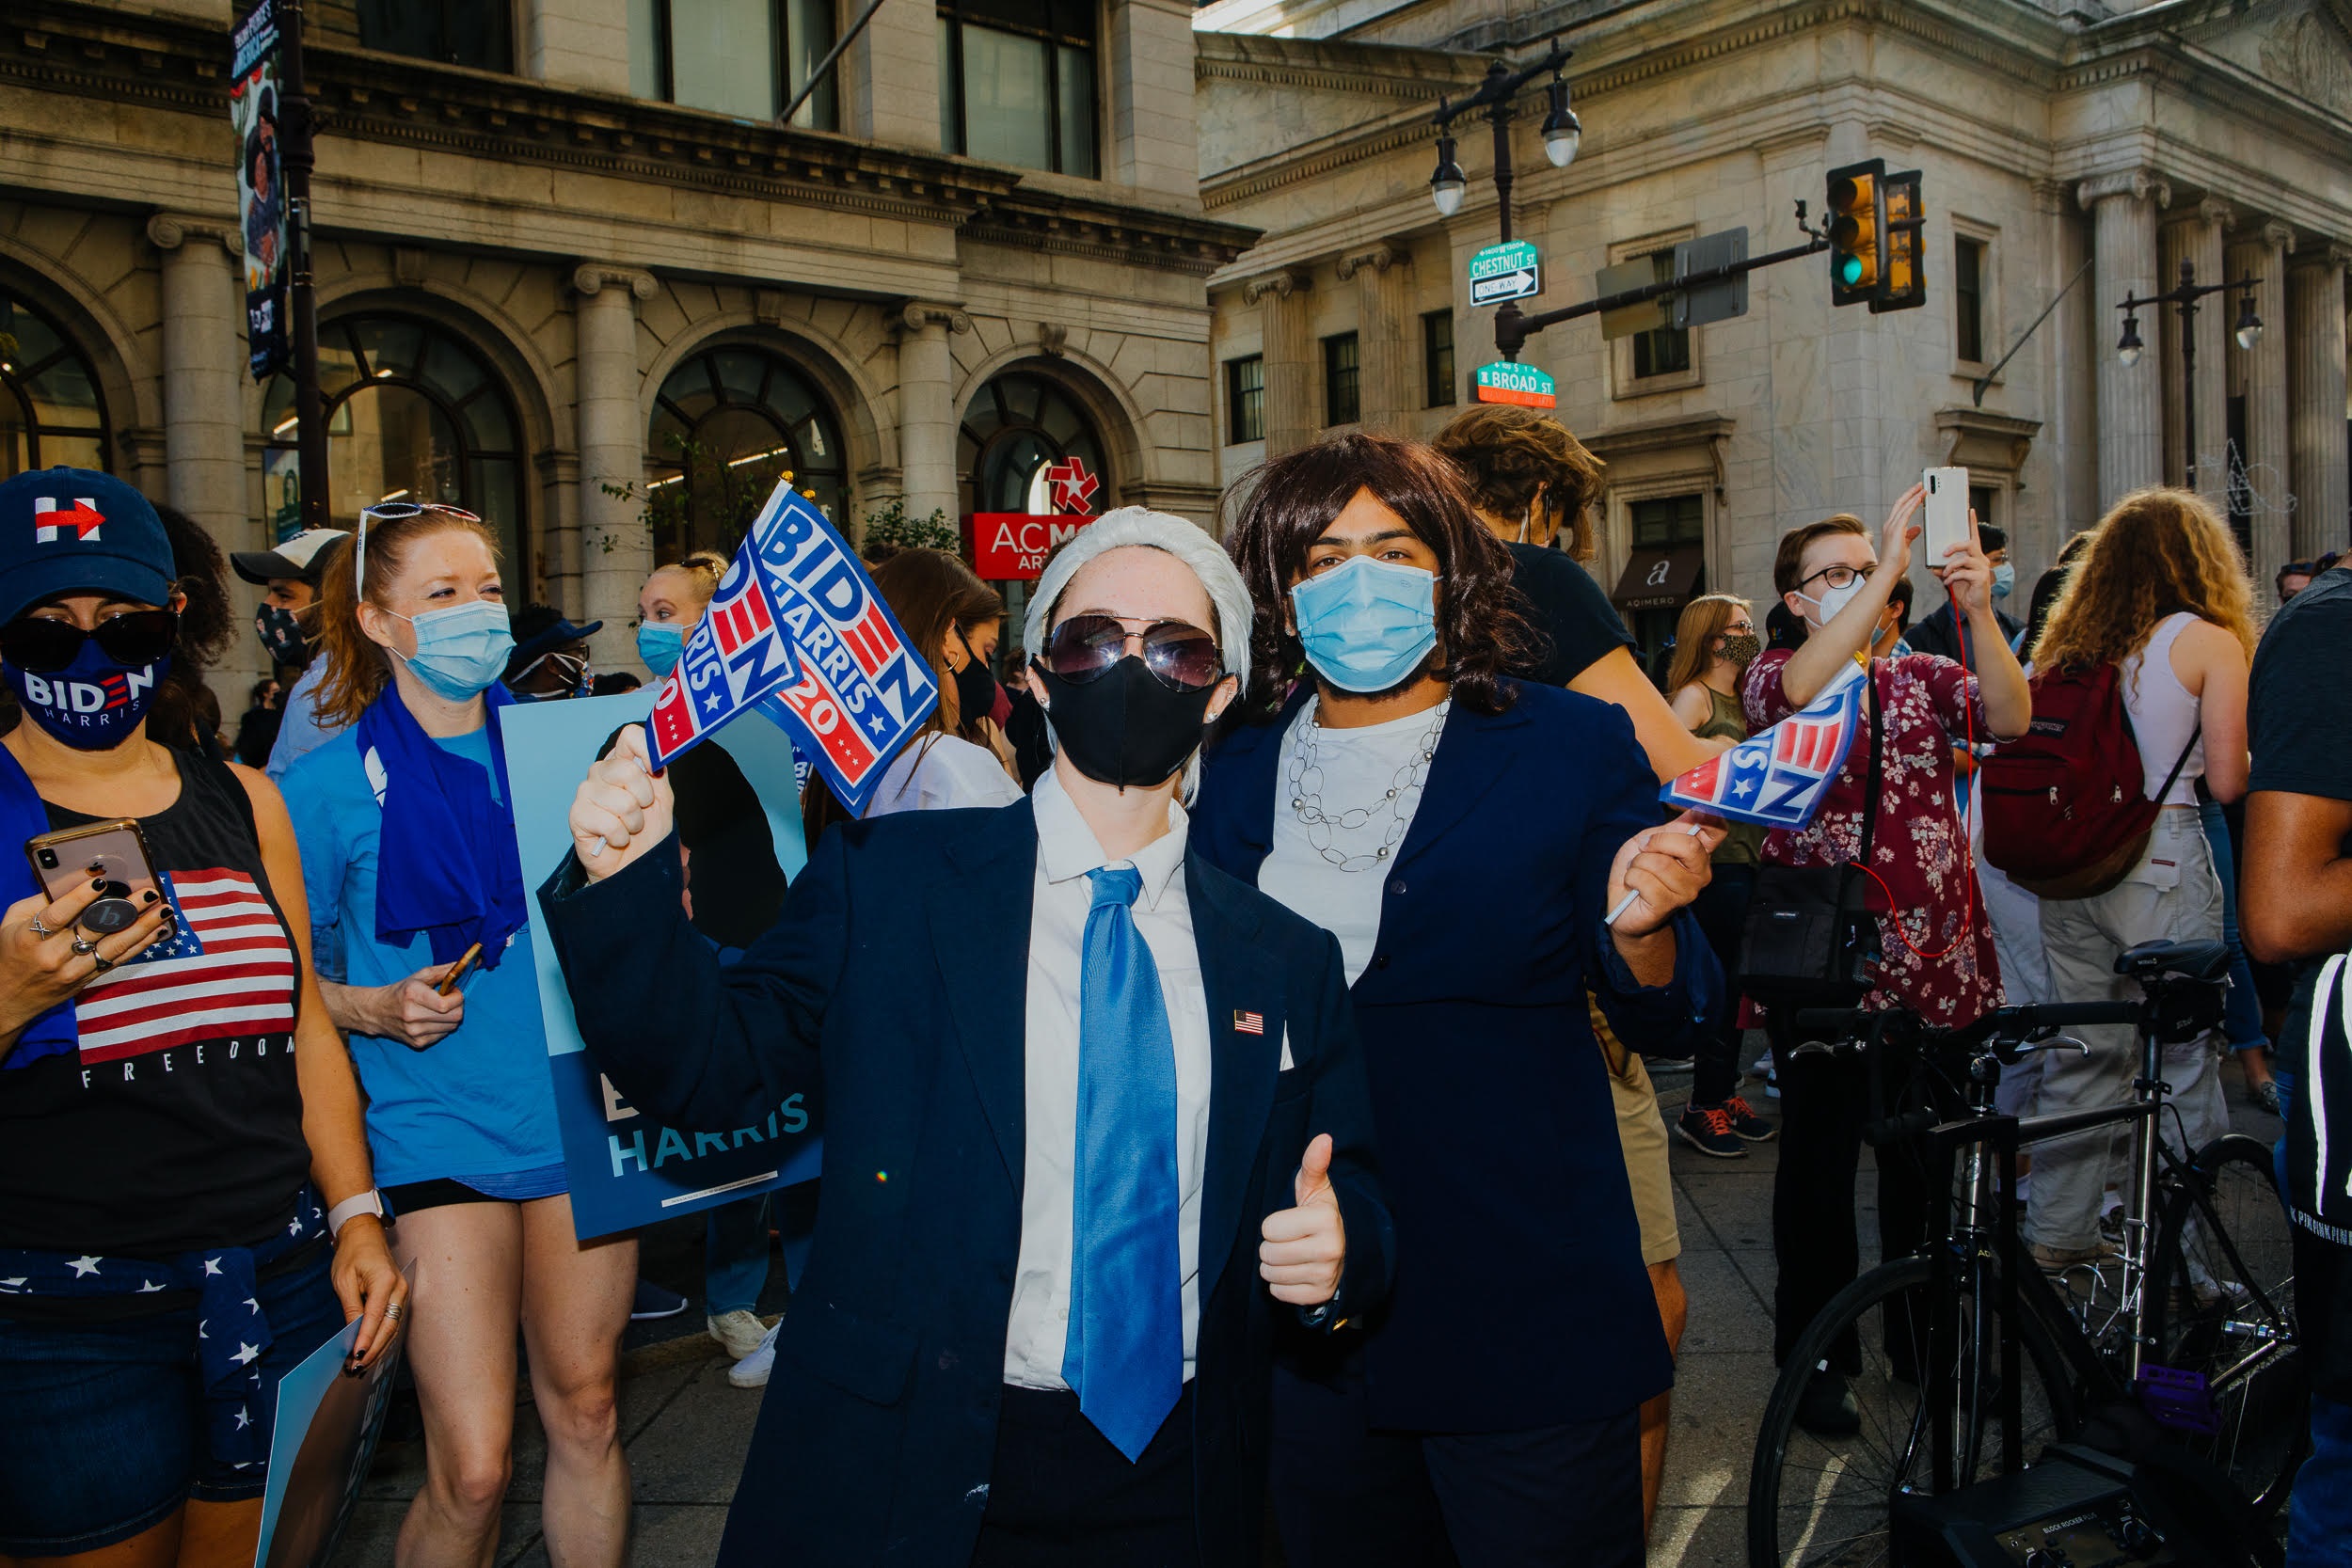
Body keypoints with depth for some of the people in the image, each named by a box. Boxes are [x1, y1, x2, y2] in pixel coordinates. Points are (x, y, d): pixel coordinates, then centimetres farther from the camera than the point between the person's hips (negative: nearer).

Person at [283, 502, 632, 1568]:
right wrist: (378, 1010, -15)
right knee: (471, 1472, -4)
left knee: (585, 1413, 14)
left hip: (584, 1110, 3)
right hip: (440, 1130, -3)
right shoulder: (331, 783, -4)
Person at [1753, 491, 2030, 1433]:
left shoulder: (1923, 677, 11)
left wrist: (1977, 609, -23)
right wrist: (1889, 571, -28)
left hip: (1936, 964, 4)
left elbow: (2009, 720, -8)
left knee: (1931, 1165, 12)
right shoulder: (1773, 675, 2)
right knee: (1820, 1167, 3)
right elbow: (1799, 690, -23)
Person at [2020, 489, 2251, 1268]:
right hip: (2162, 862, -5)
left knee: (2081, 1050, 14)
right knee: (2182, 1059, 6)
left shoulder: (2068, 639, 9)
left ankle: (2058, 1232, 22)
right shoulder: (2210, 640, -5)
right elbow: (2229, 782, -7)